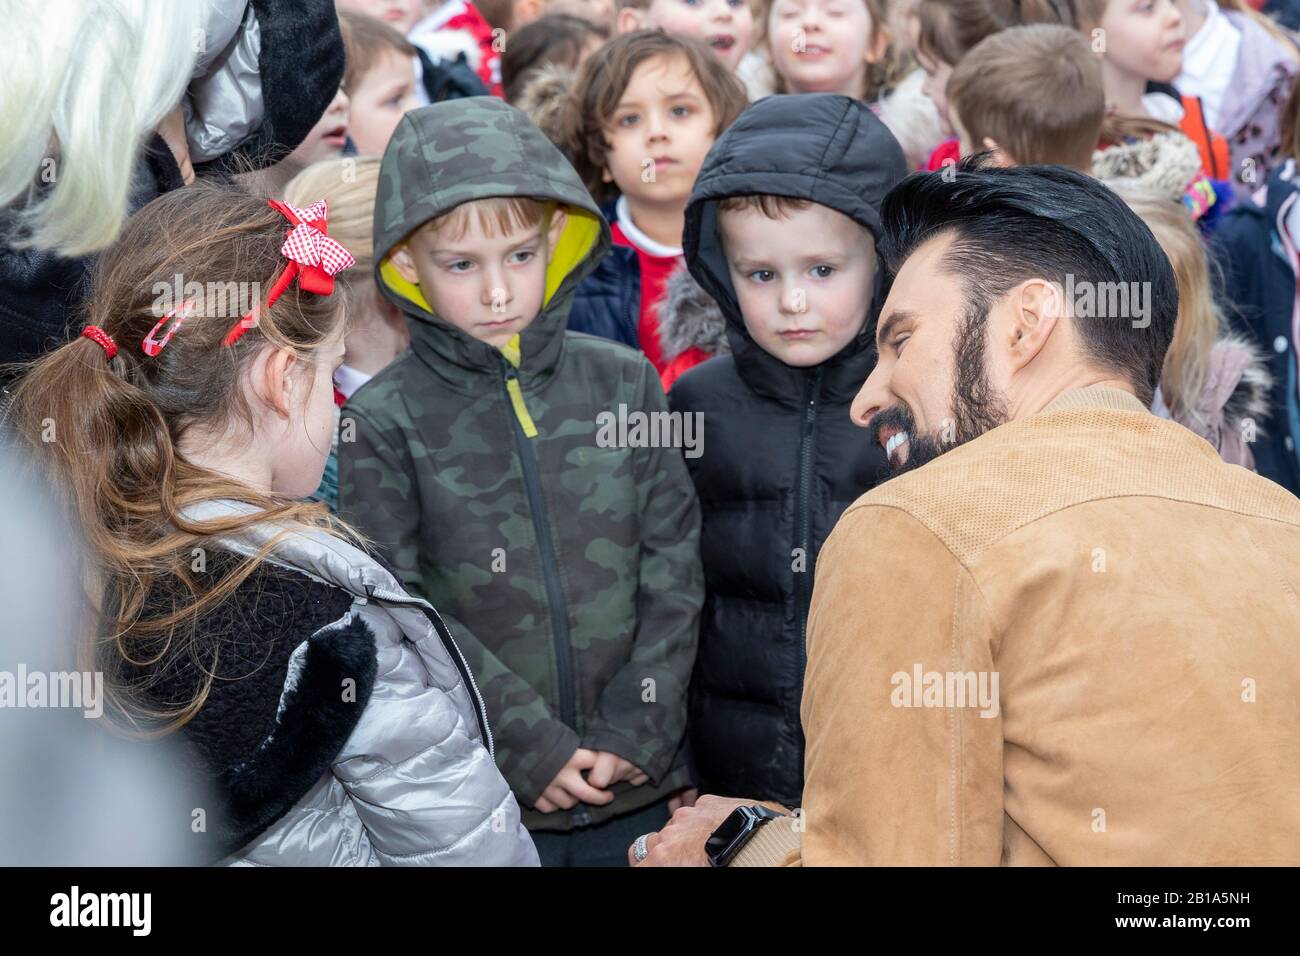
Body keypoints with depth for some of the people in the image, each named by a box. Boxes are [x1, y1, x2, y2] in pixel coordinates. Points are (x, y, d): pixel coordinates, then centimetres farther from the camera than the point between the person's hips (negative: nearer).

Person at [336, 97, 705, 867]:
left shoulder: (625, 384, 3)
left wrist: (638, 727, -8)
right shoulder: (384, 422, -4)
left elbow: (675, 565, 1)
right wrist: (529, 745, -13)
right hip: (475, 800, -2)